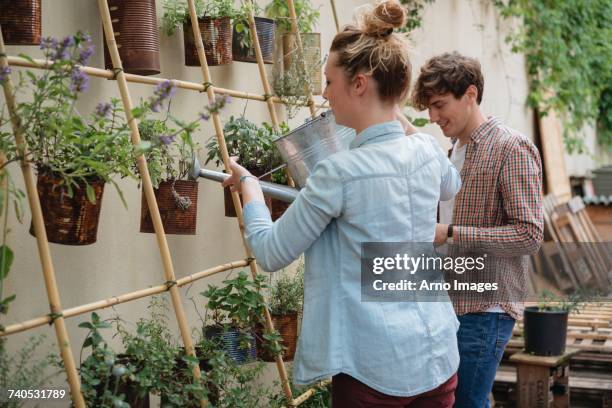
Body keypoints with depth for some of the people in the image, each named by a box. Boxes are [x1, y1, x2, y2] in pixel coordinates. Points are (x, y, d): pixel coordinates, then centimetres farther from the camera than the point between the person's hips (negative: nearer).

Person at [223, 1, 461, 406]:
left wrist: (249, 186, 9)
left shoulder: (339, 172, -18)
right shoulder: (428, 151, 0)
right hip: (437, 353, 6)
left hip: (376, 365, -6)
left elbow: (271, 253, -6)